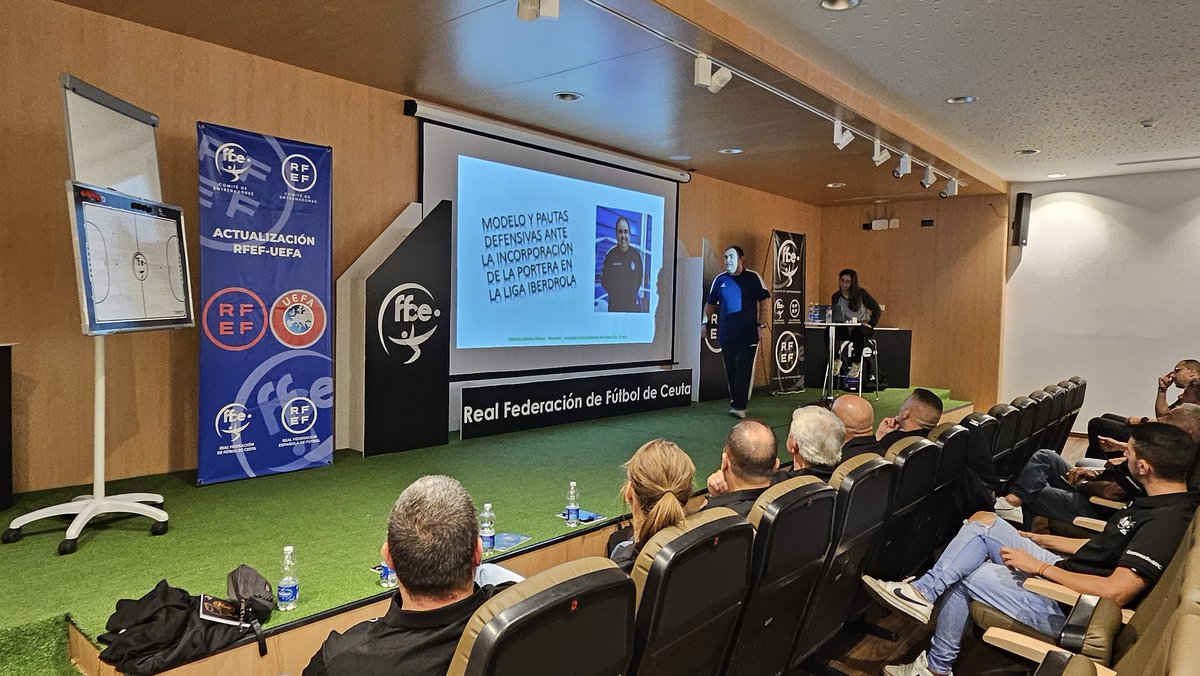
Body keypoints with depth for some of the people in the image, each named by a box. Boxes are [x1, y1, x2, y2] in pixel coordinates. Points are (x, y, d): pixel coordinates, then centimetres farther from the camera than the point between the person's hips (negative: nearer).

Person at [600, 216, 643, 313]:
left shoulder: (636, 254, 6)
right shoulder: (610, 255, 1)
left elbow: (640, 278, 14)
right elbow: (604, 280, 5)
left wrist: (634, 293, 4)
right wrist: (614, 292, -2)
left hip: (634, 304, 1)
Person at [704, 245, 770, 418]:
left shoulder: (753, 278, 1)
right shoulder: (720, 279, 9)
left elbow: (764, 303, 2)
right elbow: (710, 303, 17)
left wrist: (762, 325, -5)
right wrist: (705, 322, 7)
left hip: (748, 333, -3)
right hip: (726, 333, 3)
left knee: (743, 370, -8)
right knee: (730, 370, 7)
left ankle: (740, 406, -6)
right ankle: (734, 402, 19)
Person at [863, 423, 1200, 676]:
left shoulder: (1166, 521, -26)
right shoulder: (1162, 501, 5)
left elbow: (1116, 592, -32)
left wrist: (1039, 566, -22)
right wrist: (1039, 540, 16)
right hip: (1067, 572, 9)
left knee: (961, 573, -5)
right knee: (982, 521, 0)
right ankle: (923, 592, -5)